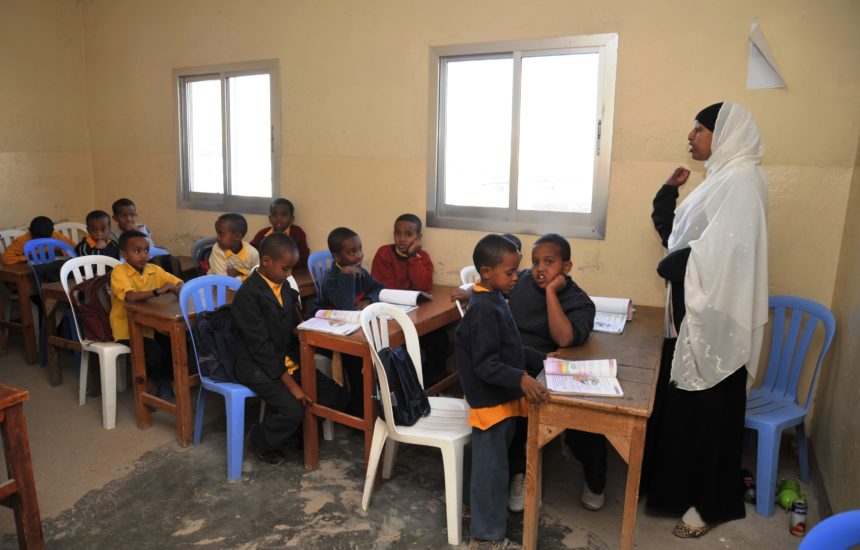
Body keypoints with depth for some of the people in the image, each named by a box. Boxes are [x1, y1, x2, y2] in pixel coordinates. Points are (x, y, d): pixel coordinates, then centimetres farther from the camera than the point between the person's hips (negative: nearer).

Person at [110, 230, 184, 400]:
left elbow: (180, 283, 3)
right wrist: (158, 291, -38)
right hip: (128, 328, -5)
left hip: (152, 326, 5)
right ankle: (151, 383, 9)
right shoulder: (119, 272, -14)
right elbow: (130, 297, -32)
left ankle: (165, 383, 10)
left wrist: (178, 289, -20)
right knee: (155, 355, -25)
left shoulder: (154, 270, 3)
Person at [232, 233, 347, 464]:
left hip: (288, 360, 7)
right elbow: (261, 346, -21)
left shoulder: (284, 286, 7)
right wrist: (291, 384, -24)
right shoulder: (248, 294, -17)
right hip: (257, 365, -7)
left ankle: (295, 432, 17)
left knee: (336, 396, -6)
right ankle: (260, 441, 4)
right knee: (293, 409, -27)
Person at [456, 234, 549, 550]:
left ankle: (485, 512, 44)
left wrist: (540, 360, 10)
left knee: (495, 464, 24)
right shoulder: (484, 310, -24)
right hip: (490, 402, -10)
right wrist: (521, 379, -37)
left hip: (503, 398, 10)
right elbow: (485, 364, -28)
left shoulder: (494, 300, 7)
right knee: (491, 468, 5)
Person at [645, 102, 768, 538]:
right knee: (682, 405, 17)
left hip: (714, 318, -9)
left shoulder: (741, 180, -14)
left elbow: (720, 249, -26)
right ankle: (683, 487, 34)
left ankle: (711, 503, 19)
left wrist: (670, 266, -12)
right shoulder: (720, 179, 15)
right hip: (693, 313, 9)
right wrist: (668, 192, 3)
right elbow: (675, 236, 14)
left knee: (708, 410, 3)